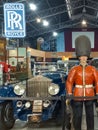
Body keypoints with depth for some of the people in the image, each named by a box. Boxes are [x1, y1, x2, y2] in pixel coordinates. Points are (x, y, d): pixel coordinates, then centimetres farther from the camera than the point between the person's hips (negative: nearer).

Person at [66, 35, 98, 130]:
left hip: (89, 96, 1)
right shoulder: (74, 69, -3)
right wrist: (69, 95, -12)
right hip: (77, 96, -1)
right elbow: (69, 82, -5)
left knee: (90, 115, 8)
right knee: (77, 115, 4)